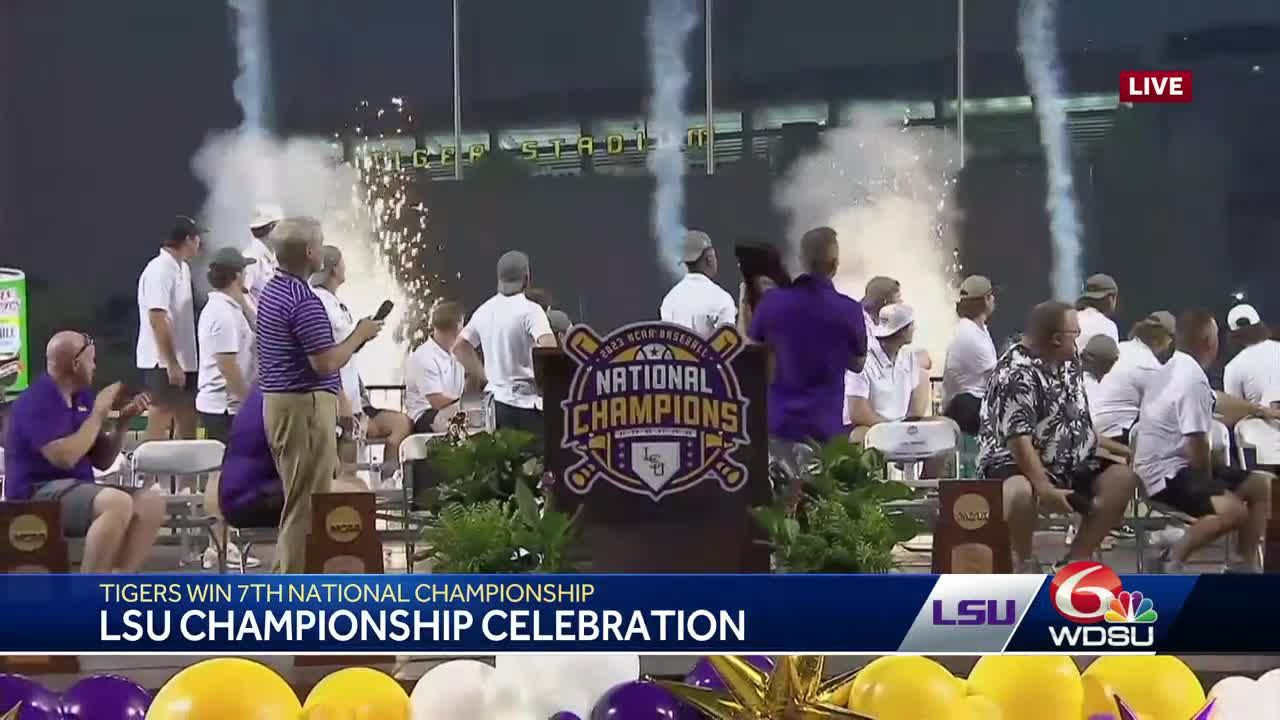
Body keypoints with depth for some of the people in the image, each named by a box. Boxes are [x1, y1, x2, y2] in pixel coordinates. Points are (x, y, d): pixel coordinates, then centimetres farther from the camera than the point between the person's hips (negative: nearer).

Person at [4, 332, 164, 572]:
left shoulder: (82, 397, 12)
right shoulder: (36, 402, -12)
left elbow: (102, 461, 18)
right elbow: (65, 457, -24)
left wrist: (123, 421, 3)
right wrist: (99, 413, -14)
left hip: (78, 490, 9)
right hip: (38, 495, -9)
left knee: (151, 502, -11)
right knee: (118, 502, -32)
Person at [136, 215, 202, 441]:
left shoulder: (182, 268, 12)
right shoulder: (159, 270, -17)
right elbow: (157, 320, -22)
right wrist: (171, 364, -24)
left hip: (183, 361, 9)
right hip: (162, 362, -9)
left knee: (187, 423, 12)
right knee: (160, 422, -4)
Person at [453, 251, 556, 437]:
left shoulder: (484, 311, 10)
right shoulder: (530, 310, -11)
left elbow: (460, 347, 20)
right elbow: (549, 350, -24)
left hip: (495, 399, 7)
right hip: (525, 401, -7)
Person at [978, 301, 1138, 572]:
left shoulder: (1068, 365, 9)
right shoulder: (1016, 375, -21)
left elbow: (1080, 418, 21)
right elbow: (1019, 440, -28)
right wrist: (1045, 489, -36)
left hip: (1069, 464, 9)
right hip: (1016, 463, -9)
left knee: (1122, 477, -4)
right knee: (1019, 493, -40)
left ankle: (1077, 557, 0)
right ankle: (1026, 562, -12)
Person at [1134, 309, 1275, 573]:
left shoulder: (1176, 369, 11)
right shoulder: (1193, 380, -22)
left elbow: (1217, 403, 31)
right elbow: (1197, 444, -23)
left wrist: (1258, 410, 40)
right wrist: (1208, 480, -5)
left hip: (1181, 464, 11)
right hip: (1167, 473, -11)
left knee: (1262, 485, 12)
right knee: (1232, 510, -33)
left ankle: (1247, 565, 15)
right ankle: (1171, 560, -16)